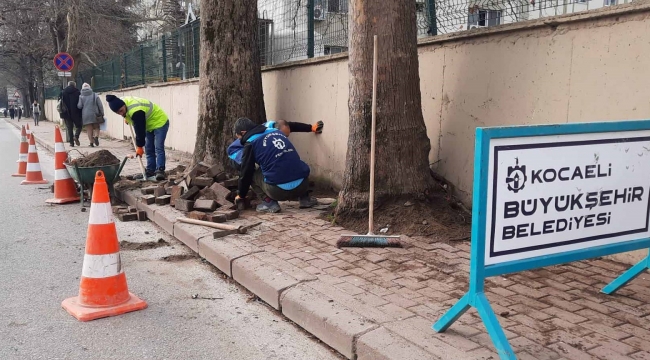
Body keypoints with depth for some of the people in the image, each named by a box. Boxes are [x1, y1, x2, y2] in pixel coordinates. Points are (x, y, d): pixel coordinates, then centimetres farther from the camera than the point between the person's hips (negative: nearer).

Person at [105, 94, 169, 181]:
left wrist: (139, 146, -19)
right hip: (149, 125, 10)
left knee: (158, 148, -18)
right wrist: (126, 118, 24)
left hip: (159, 122, -10)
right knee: (149, 149, 8)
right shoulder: (124, 101, -9)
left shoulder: (136, 111, -36)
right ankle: (151, 171, 11)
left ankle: (160, 171, -21)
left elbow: (140, 130, -28)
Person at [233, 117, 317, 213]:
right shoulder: (277, 131, 19)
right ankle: (304, 197, 22)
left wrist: (241, 194, 27)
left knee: (252, 174, 19)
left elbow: (246, 173, 11)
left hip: (279, 191, -5)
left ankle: (269, 202, 4)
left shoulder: (250, 143, 4)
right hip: (303, 185, 5)